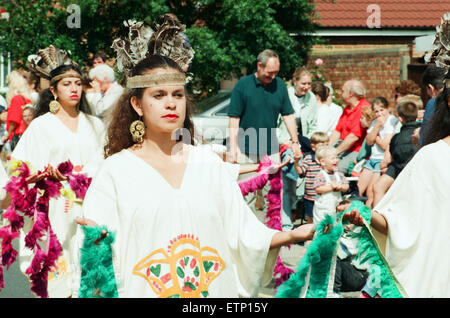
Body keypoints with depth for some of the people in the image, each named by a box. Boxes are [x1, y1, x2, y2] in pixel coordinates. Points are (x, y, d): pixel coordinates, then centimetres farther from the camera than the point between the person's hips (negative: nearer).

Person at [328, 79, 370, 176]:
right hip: (344, 147, 9)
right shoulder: (347, 109, 20)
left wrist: (335, 152, -15)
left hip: (357, 152, -9)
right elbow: (337, 131, 18)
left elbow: (354, 137, -18)